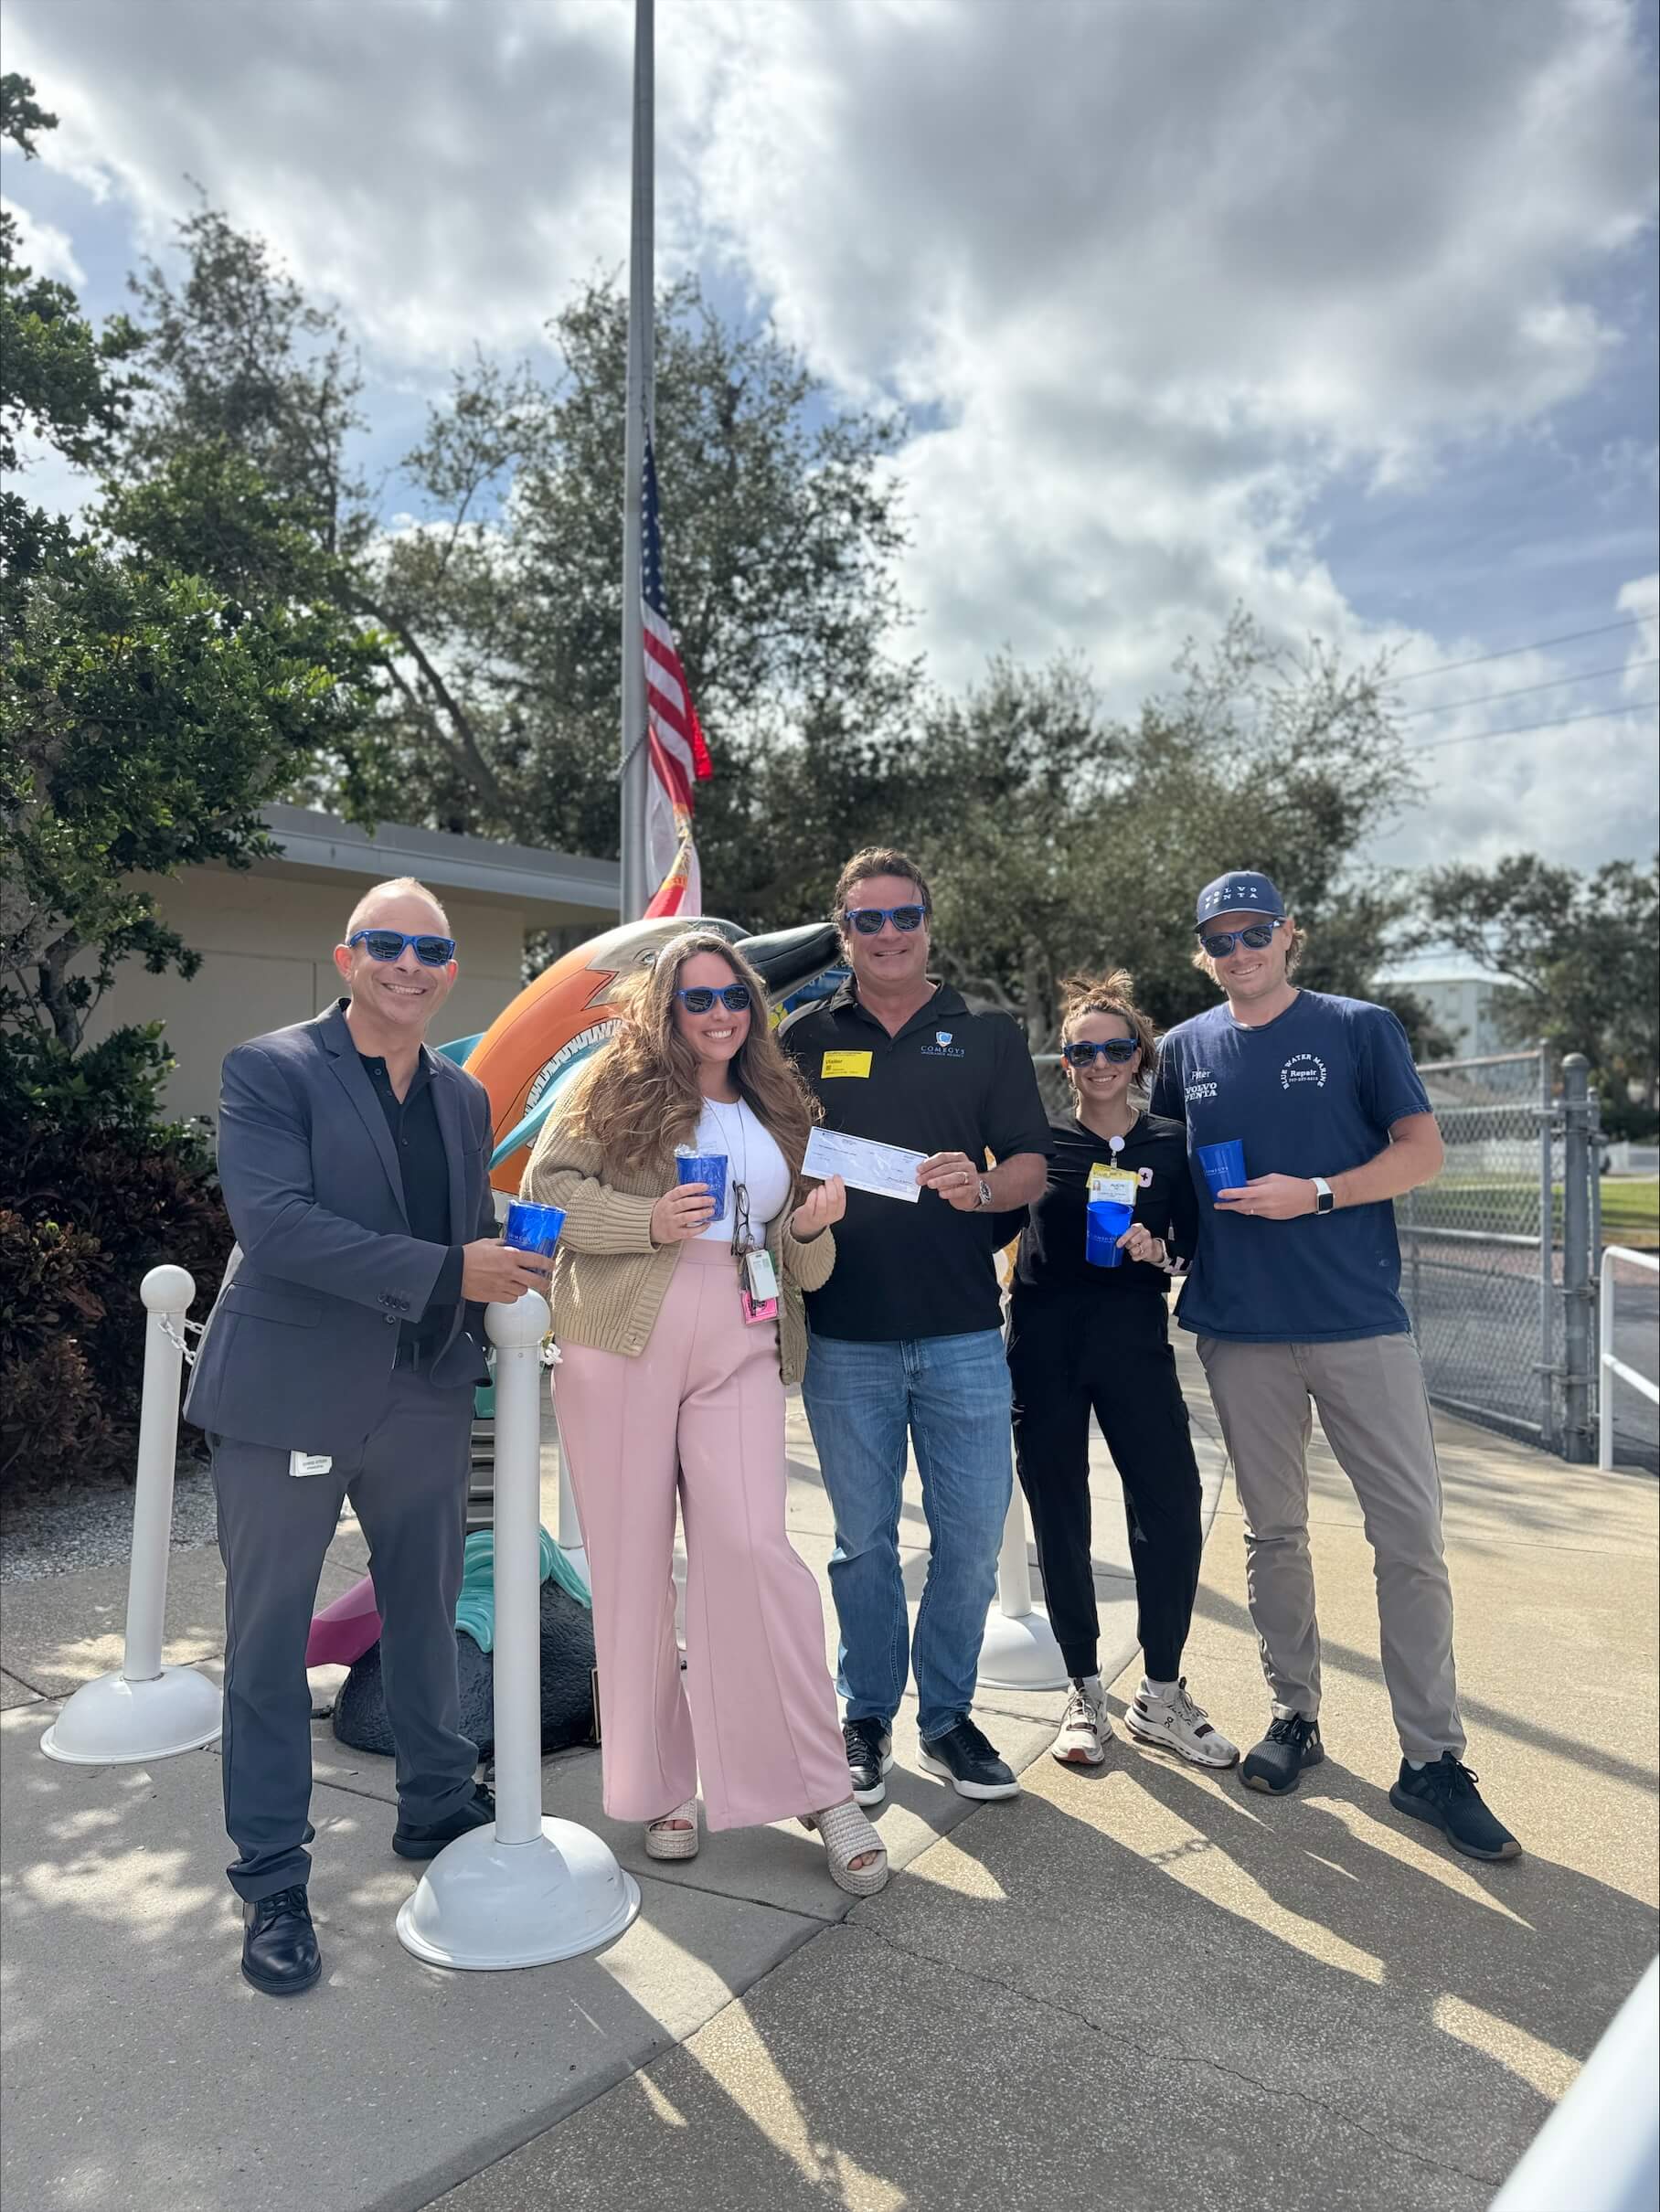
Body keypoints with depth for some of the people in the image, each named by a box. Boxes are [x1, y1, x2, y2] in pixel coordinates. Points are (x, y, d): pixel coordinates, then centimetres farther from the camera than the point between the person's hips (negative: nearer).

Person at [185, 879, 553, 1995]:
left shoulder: (465, 1098, 10)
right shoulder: (270, 1071, -8)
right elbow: (274, 1223, -21)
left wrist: (511, 1269, -5)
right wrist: (447, 1272, -24)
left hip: (426, 1400, 5)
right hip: (290, 1399, -5)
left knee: (428, 1619, 19)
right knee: (269, 1641, 8)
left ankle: (439, 1807, 39)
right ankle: (273, 1880, 25)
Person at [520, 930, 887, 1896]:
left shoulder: (779, 1111, 19)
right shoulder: (616, 1086, 6)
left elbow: (803, 1269, 20)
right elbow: (546, 1186, -2)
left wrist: (814, 1226, -3)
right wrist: (649, 1221, -15)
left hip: (740, 1349, 2)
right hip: (624, 1344, -2)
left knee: (753, 1547, -10)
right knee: (634, 1562, 4)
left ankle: (824, 1789, 2)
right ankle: (659, 1782, 22)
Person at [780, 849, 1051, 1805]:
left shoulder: (989, 1036, 8)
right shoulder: (806, 1038, 8)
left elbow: (1032, 1165, 4)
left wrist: (982, 1186, -17)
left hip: (964, 1331, 1)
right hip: (846, 1337, 0)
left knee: (973, 1537, 7)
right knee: (865, 1539, 11)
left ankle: (947, 1715, 27)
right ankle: (869, 1718, 28)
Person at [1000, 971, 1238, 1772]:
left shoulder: (1171, 1144, 6)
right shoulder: (1041, 1139, 5)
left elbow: (1193, 1246, 9)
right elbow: (994, 1231, 8)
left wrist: (1159, 1251, -11)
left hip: (1135, 1339, 1)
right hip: (1044, 1344, 0)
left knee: (1172, 1509, -5)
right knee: (1060, 1519, 5)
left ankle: (1160, 1695, 15)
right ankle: (1085, 1694, 21)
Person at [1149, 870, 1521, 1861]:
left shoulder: (1361, 1028, 1)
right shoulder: (1186, 1049, 9)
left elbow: (1423, 1150, -2)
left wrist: (1314, 1194, -15)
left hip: (1360, 1317, -2)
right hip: (1241, 1326, 2)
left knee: (1412, 1534, -2)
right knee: (1274, 1532, 12)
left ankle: (1433, 1760, 11)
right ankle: (1296, 1715, 28)